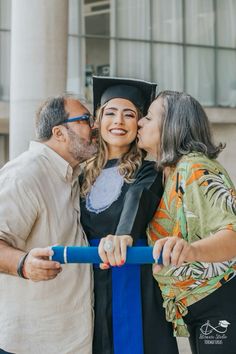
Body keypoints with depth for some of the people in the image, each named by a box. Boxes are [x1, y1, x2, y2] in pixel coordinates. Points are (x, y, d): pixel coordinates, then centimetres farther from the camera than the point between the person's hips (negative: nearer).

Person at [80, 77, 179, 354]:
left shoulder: (147, 171, -5)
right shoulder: (87, 175, 10)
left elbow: (137, 203, -26)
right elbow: (80, 227, 14)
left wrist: (122, 237, -47)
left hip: (134, 281, -4)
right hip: (92, 282, 4)